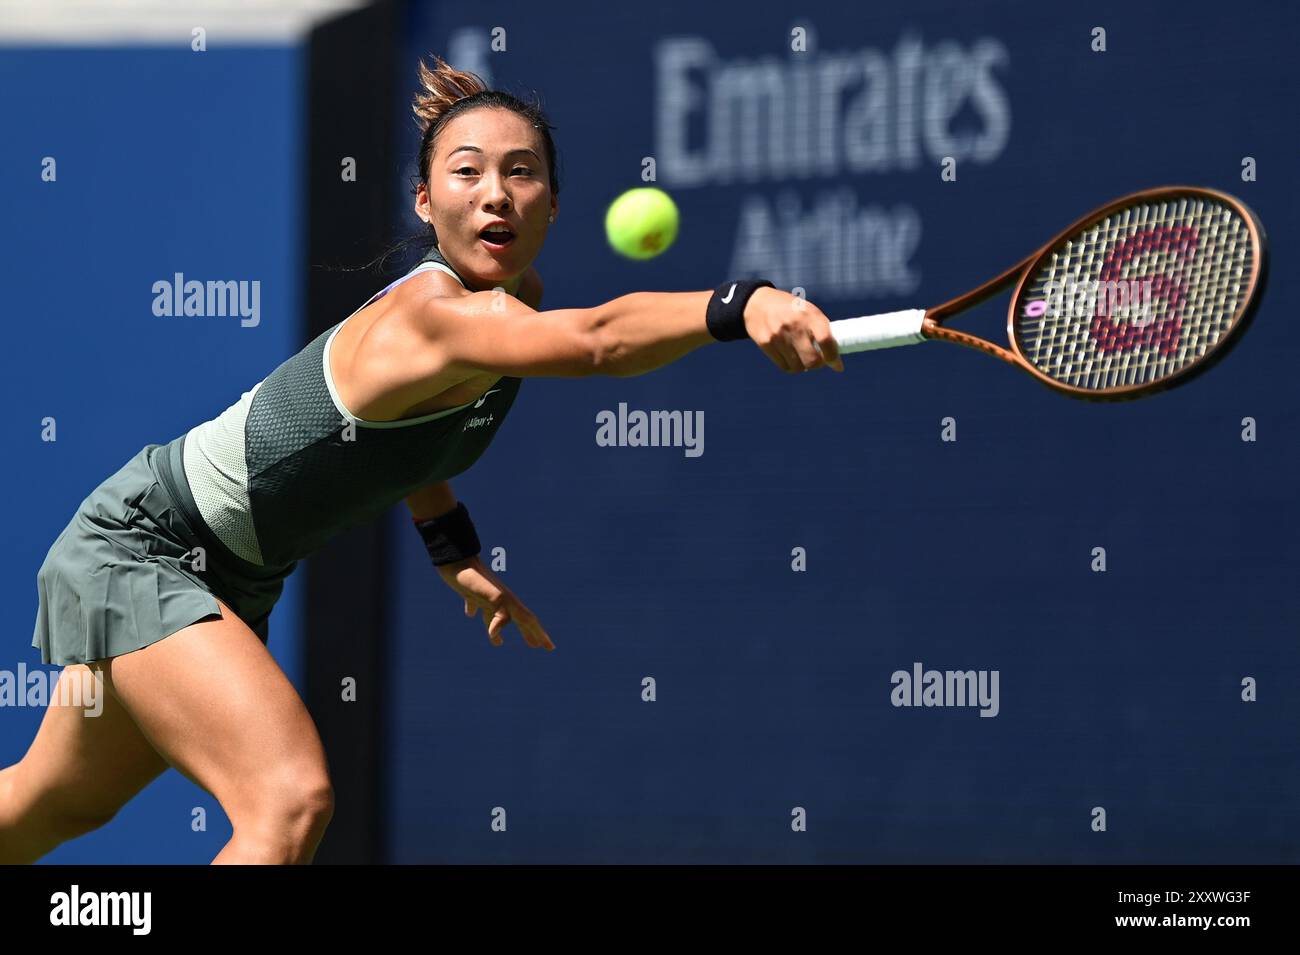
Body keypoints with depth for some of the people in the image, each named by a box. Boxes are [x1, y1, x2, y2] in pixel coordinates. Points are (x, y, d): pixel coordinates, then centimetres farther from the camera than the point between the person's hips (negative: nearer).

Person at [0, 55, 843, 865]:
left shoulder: (517, 299, -4)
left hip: (227, 579, 10)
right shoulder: (435, 313, -33)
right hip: (138, 548, -10)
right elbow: (597, 340, -55)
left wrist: (456, 555, 16)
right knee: (291, 803, -27)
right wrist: (743, 306, -68)